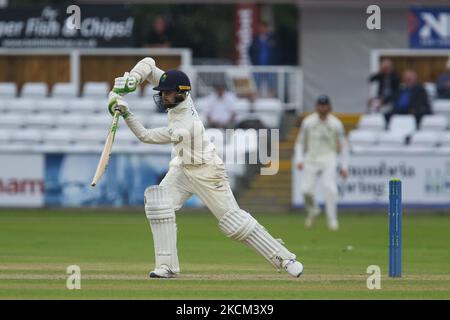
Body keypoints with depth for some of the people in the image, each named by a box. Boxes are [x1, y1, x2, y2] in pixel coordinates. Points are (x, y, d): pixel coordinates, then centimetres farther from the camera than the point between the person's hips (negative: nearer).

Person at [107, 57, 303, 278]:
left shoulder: (182, 128, -34)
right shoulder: (177, 93, -15)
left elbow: (145, 136, -24)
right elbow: (148, 64, -15)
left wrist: (126, 114, -28)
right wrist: (129, 82, -28)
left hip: (206, 171, -8)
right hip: (183, 167, 8)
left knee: (234, 221, -3)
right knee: (158, 204, -13)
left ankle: (284, 259, 7)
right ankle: (167, 266, -9)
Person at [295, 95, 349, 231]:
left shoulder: (336, 124, 0)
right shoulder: (308, 122, 3)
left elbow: (343, 145, 6)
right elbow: (300, 142, 11)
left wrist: (344, 167, 1)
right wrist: (299, 160, -3)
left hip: (328, 158, -2)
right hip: (311, 158, 2)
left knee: (329, 187, -20)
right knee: (306, 189, -8)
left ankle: (332, 219, -10)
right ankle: (312, 211, 22)